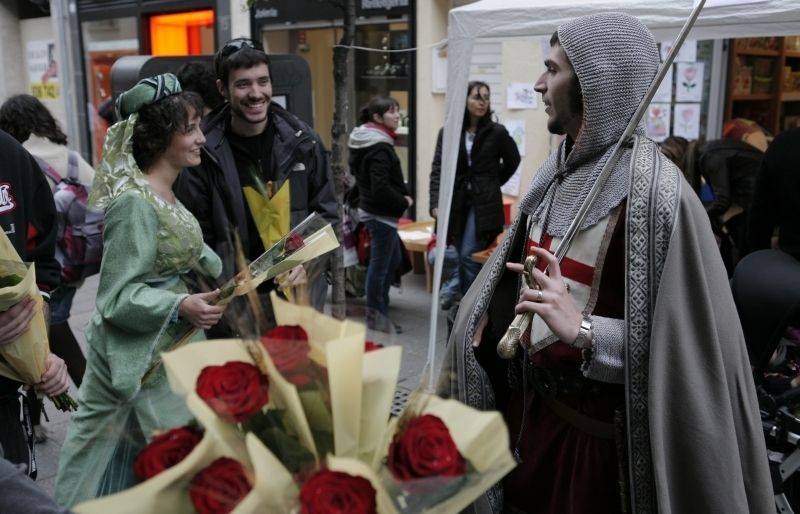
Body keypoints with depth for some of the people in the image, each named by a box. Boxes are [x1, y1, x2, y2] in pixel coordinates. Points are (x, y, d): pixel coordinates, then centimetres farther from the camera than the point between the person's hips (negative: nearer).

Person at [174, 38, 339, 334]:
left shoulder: (302, 141, 1)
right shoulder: (204, 153, -7)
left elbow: (326, 212, 7)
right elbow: (195, 236, -4)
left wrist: (308, 263, -8)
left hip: (299, 296, 3)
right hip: (233, 303, -2)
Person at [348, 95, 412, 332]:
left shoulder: (367, 141, 10)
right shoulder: (380, 147, -21)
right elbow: (381, 188, -27)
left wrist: (402, 194, 8)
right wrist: (404, 202, -12)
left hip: (376, 210, 10)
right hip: (381, 213, -10)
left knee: (394, 259, 20)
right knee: (380, 264, 2)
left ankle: (379, 308, 30)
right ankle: (376, 315, 16)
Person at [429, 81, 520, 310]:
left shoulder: (497, 132, -4)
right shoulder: (448, 132, 0)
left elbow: (513, 160, 12)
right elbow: (438, 169, -5)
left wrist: (492, 184, 10)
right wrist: (435, 202, -17)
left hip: (483, 203, -2)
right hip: (455, 202, 3)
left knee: (469, 255, -7)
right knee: (463, 255, 11)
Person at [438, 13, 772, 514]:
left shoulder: (655, 191, -21)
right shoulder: (559, 169, 3)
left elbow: (689, 344, -21)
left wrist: (583, 330, -31)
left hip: (596, 428, -7)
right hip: (529, 403, 7)